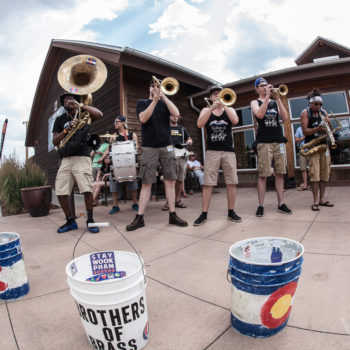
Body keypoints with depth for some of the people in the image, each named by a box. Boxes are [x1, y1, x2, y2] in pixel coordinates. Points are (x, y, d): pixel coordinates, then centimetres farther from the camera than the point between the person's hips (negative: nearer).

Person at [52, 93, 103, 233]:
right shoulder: (60, 119, 19)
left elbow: (99, 114, -9)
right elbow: (54, 141, 9)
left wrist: (80, 105, -6)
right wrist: (66, 130, -6)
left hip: (82, 157, -4)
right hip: (66, 159, 4)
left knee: (87, 190, -15)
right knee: (60, 192, -1)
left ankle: (90, 220, 2)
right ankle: (70, 221, 15)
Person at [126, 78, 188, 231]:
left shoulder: (166, 102, 17)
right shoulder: (142, 102, 13)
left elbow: (176, 113, -4)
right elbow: (143, 118, -8)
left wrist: (163, 95, -6)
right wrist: (155, 100, -12)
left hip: (167, 147, 2)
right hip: (149, 148, -2)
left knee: (170, 181, -1)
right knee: (146, 183, -4)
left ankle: (172, 215, 7)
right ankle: (139, 217, 3)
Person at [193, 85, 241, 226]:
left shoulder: (230, 109, 14)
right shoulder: (206, 110, 13)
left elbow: (235, 121, -8)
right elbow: (199, 124, -7)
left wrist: (224, 105, -8)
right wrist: (212, 107, -11)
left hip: (228, 151, 1)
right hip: (212, 151, -1)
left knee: (231, 182, 1)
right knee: (207, 184, -5)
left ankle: (231, 212, 14)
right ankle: (204, 214, 2)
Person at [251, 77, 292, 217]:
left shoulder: (275, 102, 20)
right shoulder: (255, 102, 11)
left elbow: (285, 118, 3)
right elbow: (260, 114, -12)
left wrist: (278, 99, -4)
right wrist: (267, 97, -10)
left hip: (279, 141, 4)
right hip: (264, 142, -4)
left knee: (279, 173, 3)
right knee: (262, 175, -7)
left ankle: (281, 204, 10)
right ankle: (260, 205, -2)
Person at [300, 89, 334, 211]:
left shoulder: (324, 112, 13)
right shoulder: (305, 113, -1)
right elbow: (305, 131, -12)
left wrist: (328, 124, -10)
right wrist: (317, 129, -29)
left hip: (324, 144, 6)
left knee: (325, 172, 5)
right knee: (314, 173, -12)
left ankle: (322, 199, 14)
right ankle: (315, 201, -9)